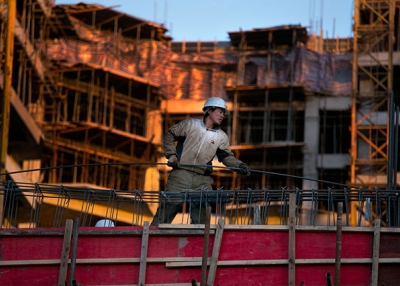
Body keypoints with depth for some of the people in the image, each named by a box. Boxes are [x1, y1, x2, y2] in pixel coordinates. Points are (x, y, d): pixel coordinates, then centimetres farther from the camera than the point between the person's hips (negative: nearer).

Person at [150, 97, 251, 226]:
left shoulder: (221, 137, 9)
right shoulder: (190, 124, 4)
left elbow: (226, 156, 0)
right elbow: (170, 135, 10)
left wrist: (239, 165, -18)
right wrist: (171, 155, -1)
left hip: (203, 180, 3)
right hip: (181, 175, -3)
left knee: (201, 218, 2)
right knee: (166, 210, -2)